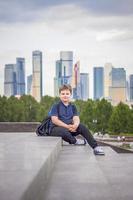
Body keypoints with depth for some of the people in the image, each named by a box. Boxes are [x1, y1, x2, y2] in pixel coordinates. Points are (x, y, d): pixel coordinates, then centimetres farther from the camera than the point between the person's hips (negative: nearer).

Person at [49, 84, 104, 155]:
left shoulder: (73, 107, 12)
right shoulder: (56, 106, -2)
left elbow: (76, 118, -2)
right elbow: (54, 120, -14)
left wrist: (75, 125, -28)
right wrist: (67, 126, -24)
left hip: (69, 128, 5)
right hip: (56, 128, -4)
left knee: (82, 127, -23)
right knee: (64, 131, -41)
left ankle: (95, 147, -24)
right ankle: (74, 141, -12)